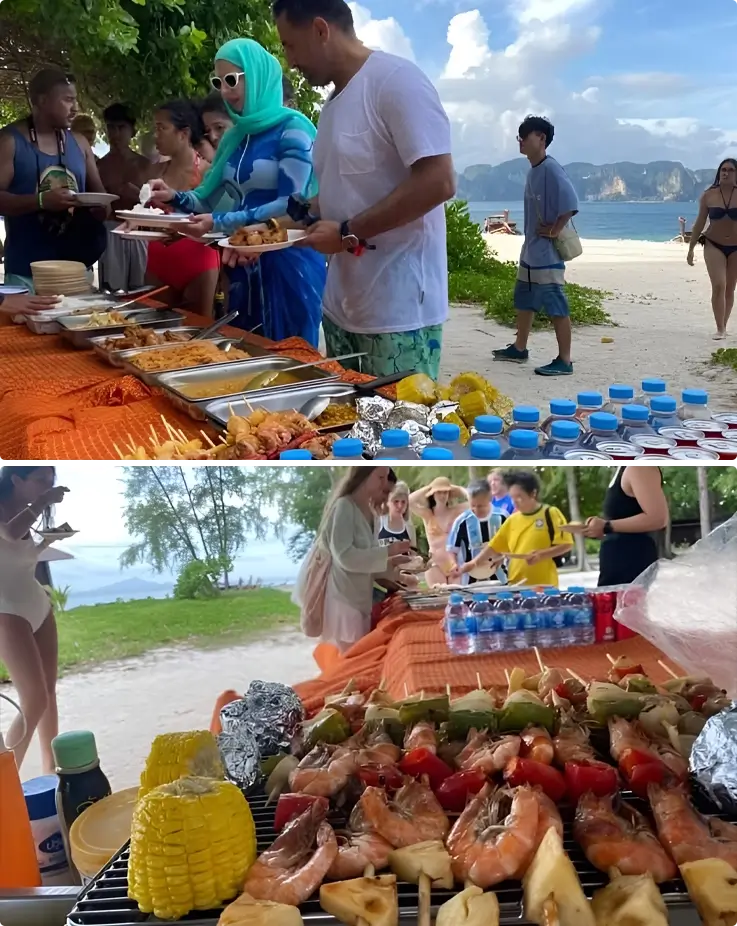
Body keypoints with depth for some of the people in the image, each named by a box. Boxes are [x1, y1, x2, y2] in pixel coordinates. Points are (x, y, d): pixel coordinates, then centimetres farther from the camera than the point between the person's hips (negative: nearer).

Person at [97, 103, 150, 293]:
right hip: (110, 233, 0)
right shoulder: (99, 165, 7)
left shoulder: (144, 164, 8)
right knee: (112, 291, -7)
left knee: (139, 291, -1)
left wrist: (138, 195, -10)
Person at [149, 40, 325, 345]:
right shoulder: (235, 136, 14)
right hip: (245, 265, 7)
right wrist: (177, 197, -2)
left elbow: (292, 206, -16)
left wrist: (220, 224, -19)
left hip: (288, 263, -7)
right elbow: (224, 201, 16)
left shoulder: (292, 128, -7)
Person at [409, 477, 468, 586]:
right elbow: (409, 502, -12)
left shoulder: (456, 511, 3)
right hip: (436, 562, -1)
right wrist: (428, 488, -4)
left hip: (455, 561, 1)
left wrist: (454, 488, 0)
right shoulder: (427, 514, 1)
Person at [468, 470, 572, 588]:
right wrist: (474, 563, 6)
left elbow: (566, 545, -7)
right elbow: (494, 547, 16)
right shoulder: (512, 520, 12)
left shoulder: (551, 514, -3)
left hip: (544, 586, -5)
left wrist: (541, 555, -19)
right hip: (516, 586, 5)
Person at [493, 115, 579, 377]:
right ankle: (519, 349, 33)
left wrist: (555, 231, -18)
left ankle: (564, 361, -3)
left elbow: (570, 203, -25)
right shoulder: (533, 171, 13)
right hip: (530, 250, 10)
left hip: (547, 253, -10)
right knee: (524, 302, 19)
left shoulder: (550, 169, -16)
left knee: (556, 307, -7)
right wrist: (530, 241, 13)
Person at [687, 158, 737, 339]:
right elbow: (700, 222, 3)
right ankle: (720, 329, -11)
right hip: (714, 246, -1)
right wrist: (691, 248, 3)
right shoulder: (709, 195, -3)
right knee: (718, 286, -14)